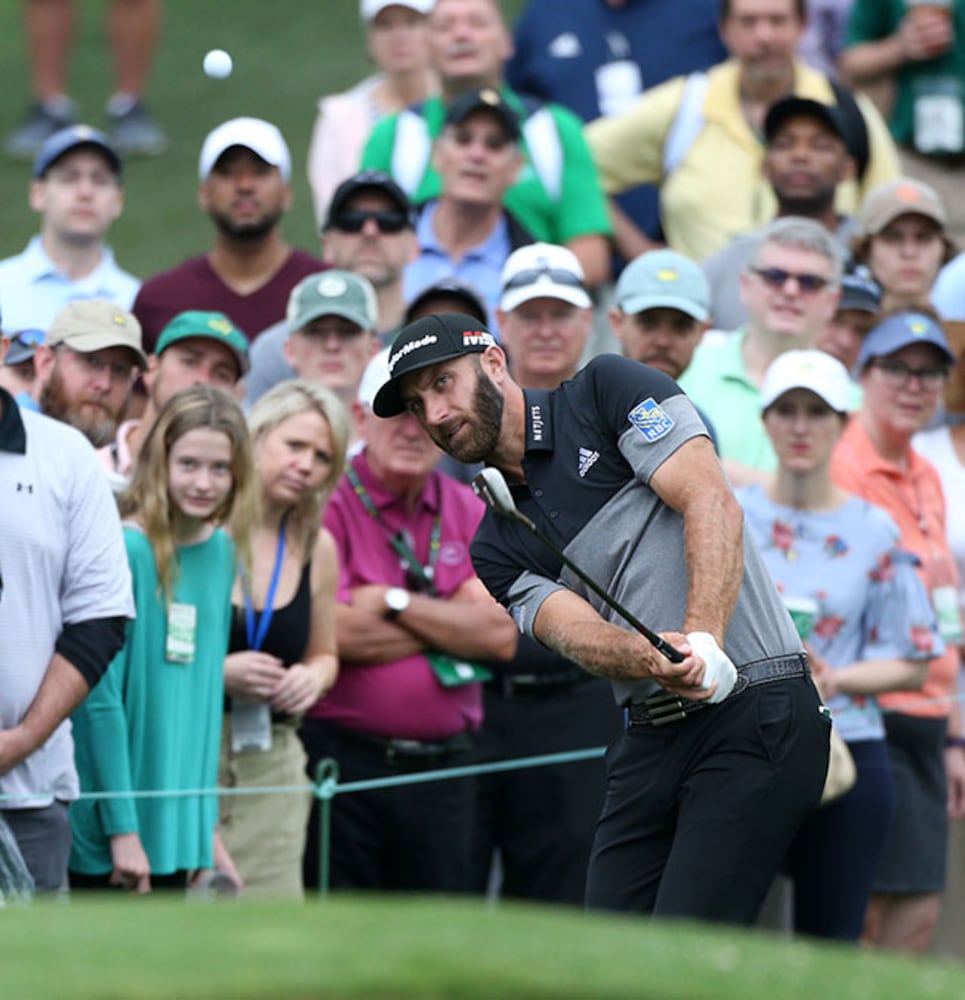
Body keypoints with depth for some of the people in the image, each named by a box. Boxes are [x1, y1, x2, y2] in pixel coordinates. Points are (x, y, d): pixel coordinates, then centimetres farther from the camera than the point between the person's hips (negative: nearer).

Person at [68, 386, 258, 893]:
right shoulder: (127, 551, -14)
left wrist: (206, 817, 11)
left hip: (178, 814, 7)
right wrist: (122, 827, -17)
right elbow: (101, 696, -15)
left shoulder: (222, 551, 8)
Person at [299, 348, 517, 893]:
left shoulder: (471, 514, 11)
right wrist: (451, 622, -6)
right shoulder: (325, 506, -5)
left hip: (443, 766, 5)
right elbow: (336, 633, -17)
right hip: (343, 760, -5)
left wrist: (395, 602, -9)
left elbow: (501, 635, -1)